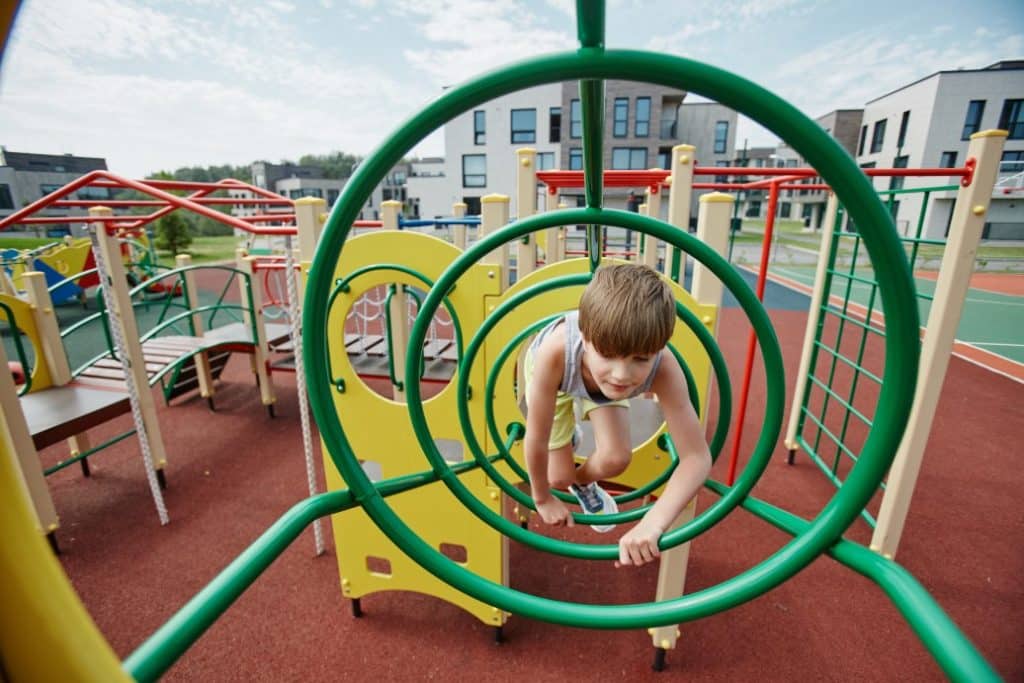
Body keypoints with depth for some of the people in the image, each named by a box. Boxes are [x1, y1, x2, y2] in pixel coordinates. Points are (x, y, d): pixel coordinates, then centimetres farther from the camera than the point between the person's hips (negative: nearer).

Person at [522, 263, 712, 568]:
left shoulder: (663, 368, -41)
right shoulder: (556, 351, -47)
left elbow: (697, 457, -34)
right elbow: (536, 440, -32)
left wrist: (653, 523, -47)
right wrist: (543, 499, -15)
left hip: (601, 376, 2)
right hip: (554, 371, -1)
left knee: (615, 459, -15)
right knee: (560, 478, 0)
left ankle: (583, 483, 23)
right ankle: (565, 429, 36)